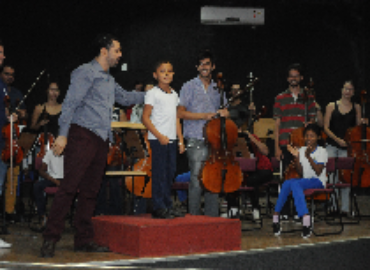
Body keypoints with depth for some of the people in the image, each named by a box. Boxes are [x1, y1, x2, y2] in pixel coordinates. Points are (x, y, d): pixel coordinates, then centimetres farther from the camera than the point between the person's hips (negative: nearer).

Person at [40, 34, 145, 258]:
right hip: (83, 136, -8)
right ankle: (51, 239, -11)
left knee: (90, 191, 8)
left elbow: (125, 97, 41)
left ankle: (84, 239, 11)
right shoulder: (86, 72, -3)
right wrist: (63, 134, -16)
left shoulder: (109, 80, 23)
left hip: (101, 139, 8)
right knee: (69, 187, -12)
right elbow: (71, 103, -10)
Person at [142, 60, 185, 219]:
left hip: (171, 140, 7)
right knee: (159, 173, -6)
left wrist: (180, 140, 15)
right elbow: (145, 118, -9)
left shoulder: (174, 95, 15)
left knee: (170, 173, 9)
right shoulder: (153, 94, -5)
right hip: (157, 140, -6)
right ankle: (158, 207, -2)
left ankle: (168, 205, 16)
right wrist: (159, 136, -16)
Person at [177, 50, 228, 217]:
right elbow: (181, 113, -3)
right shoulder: (189, 87, 4)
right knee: (197, 181, -9)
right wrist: (204, 116, -11)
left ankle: (212, 217, 9)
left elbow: (223, 109, 25)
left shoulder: (217, 89, 17)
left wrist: (223, 113, 0)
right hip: (196, 142, -4)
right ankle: (194, 216, -1)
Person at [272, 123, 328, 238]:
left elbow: (318, 172, -14)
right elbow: (300, 174, 5)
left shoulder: (322, 151, -1)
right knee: (287, 183, -29)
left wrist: (308, 157, -22)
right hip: (304, 180, 5)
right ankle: (276, 216, -29)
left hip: (318, 181, -5)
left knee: (295, 184, -35)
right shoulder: (301, 150, 11)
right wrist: (296, 158, -7)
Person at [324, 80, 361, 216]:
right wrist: (337, 139, -11)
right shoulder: (332, 106, 6)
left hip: (347, 147, 0)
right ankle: (332, 206, 6)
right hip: (332, 146, 0)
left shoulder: (356, 107, 9)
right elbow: (326, 127, 1)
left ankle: (345, 208, 1)